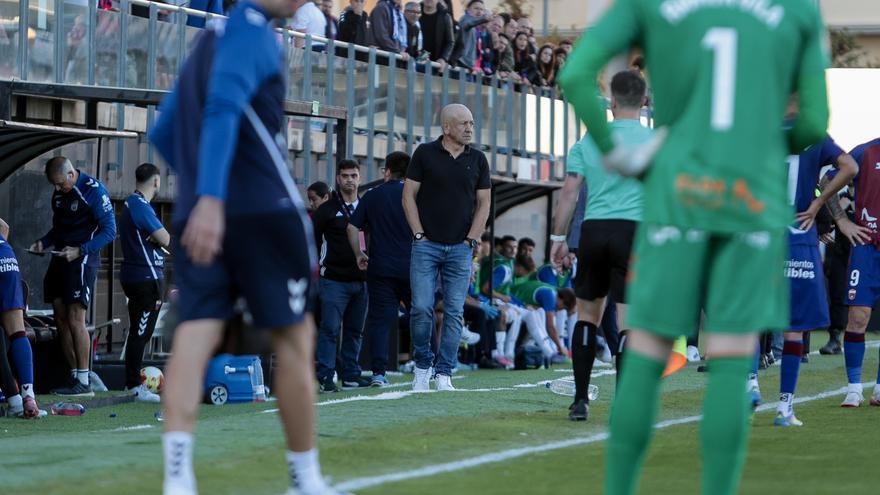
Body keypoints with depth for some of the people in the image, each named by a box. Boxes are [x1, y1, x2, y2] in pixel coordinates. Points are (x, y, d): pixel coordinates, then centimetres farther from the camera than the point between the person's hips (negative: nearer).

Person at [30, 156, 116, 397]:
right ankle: (74, 377, 12)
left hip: (82, 260, -8)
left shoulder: (93, 191, -12)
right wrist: (43, 243, 5)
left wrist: (79, 250, -21)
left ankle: (83, 382, -9)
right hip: (61, 259, 8)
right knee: (61, 319, 6)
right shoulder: (60, 193, 12)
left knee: (75, 319, -12)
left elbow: (109, 231, -14)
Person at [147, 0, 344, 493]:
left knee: (196, 335, -6)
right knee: (295, 340, 6)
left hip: (196, 215, 7)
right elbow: (223, 108, -21)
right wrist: (212, 198, -31)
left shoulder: (209, 40, 20)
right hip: (265, 209, -7)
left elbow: (162, 134, 27)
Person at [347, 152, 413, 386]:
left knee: (379, 320, 1)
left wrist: (359, 255, 15)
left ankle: (379, 372, -8)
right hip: (410, 267, -1)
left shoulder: (372, 196, 6)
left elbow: (353, 227, 5)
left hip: (380, 268, 1)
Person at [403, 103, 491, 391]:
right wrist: (419, 234, -4)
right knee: (422, 307, -9)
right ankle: (422, 366, 9)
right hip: (426, 245, -2)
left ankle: (444, 373, 3)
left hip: (460, 248, 2)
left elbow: (483, 203, 11)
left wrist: (471, 240, 1)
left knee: (454, 312, -2)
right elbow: (409, 195, 3)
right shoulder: (425, 154, 1)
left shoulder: (477, 160, 8)